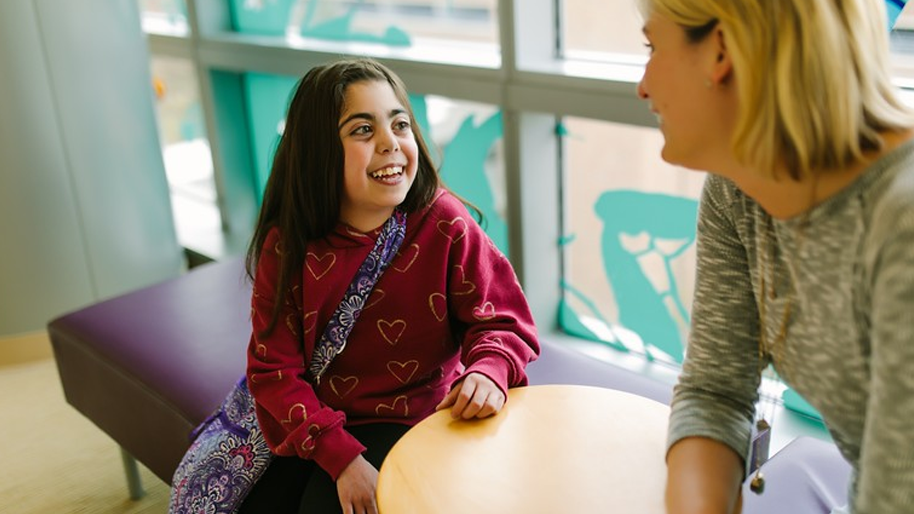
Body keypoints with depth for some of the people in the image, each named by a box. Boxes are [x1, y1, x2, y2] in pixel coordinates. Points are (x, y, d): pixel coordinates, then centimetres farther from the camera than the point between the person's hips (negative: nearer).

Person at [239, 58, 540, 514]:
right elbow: (275, 369, -11)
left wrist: (488, 371, -32)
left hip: (414, 420, -2)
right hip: (320, 426, 3)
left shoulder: (444, 224, -14)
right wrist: (341, 455, -22)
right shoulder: (287, 245, -11)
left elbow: (500, 321, -8)